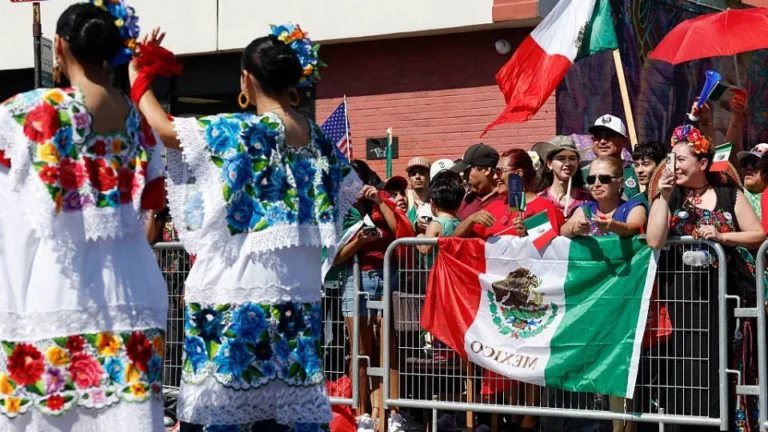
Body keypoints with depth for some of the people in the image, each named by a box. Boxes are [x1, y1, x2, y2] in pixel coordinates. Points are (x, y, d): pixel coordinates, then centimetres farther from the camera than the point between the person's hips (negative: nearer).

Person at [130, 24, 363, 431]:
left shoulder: (239, 132, -12)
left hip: (236, 290, -6)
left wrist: (137, 75, 8)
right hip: (298, 295, 6)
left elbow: (164, 128, -8)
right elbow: (350, 191, 23)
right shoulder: (318, 139, 8)